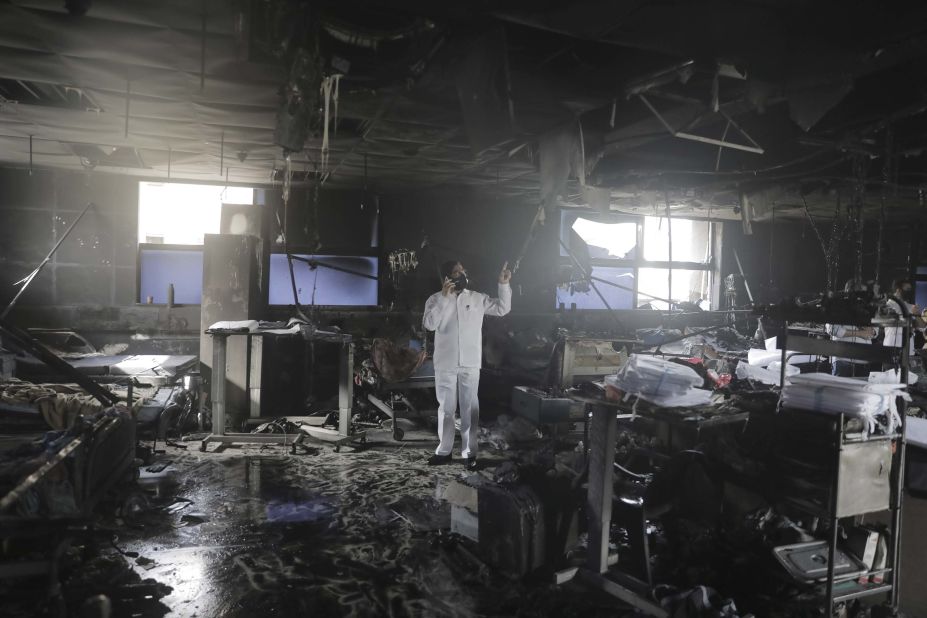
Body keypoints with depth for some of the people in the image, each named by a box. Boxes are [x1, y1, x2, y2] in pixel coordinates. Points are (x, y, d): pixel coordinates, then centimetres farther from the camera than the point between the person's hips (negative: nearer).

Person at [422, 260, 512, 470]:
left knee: (470, 408, 4)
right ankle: (444, 451, 20)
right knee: (446, 408, 9)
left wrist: (504, 284, -4)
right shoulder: (436, 299, 0)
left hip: (470, 363, 1)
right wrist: (444, 297, -21)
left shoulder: (477, 298, 5)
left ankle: (469, 452, 12)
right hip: (445, 364, -1)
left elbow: (502, 308, 8)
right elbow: (429, 324, -15)